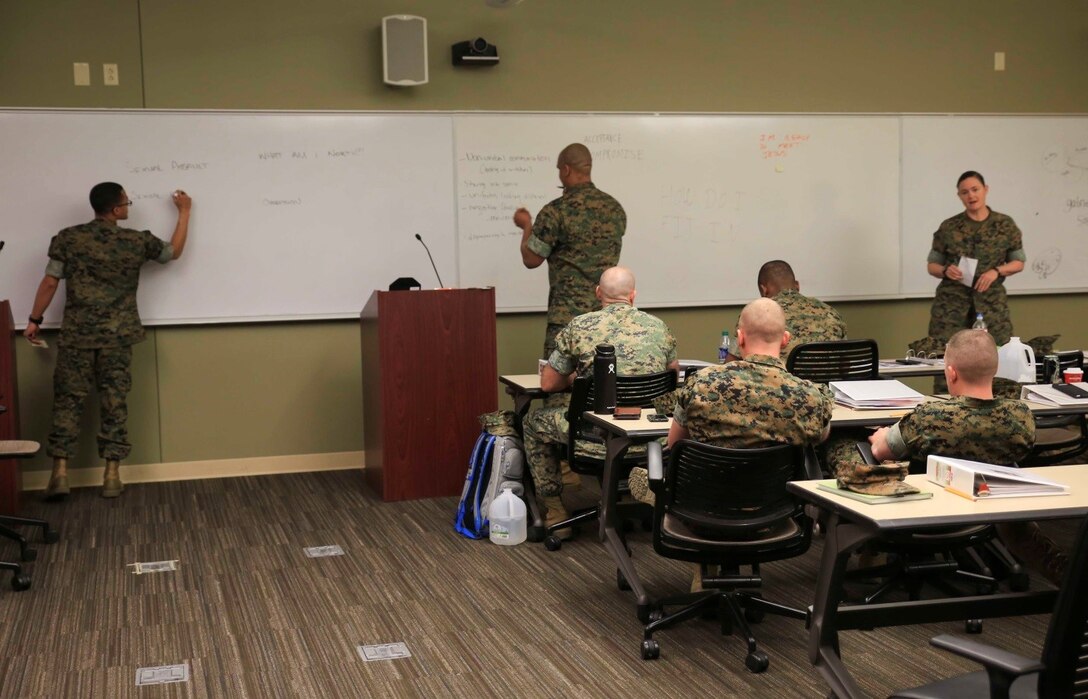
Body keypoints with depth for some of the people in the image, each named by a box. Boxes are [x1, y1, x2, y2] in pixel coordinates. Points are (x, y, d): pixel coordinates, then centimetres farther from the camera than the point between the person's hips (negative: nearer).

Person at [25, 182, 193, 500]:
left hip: (76, 334, 0)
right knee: (114, 403, 5)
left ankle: (60, 472, 2)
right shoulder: (136, 242, -1)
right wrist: (184, 212, 27)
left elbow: (50, 282, -1)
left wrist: (35, 320, 10)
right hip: (117, 336, 0)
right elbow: (174, 252, 16)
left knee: (68, 400, 6)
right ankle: (112, 475, 7)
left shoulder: (68, 238, -1)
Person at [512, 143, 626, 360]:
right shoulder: (615, 208, 7)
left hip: (568, 316, -6)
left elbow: (531, 260, -4)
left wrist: (526, 226, 13)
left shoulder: (556, 212, -11)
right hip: (609, 313, 6)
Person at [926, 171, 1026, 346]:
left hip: (991, 301, 1)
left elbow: (1018, 262, 9)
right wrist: (946, 270, -14)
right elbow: (932, 265, 8)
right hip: (951, 302, -1)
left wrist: (996, 271, -10)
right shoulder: (948, 227, 2)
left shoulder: (1005, 225, 3)